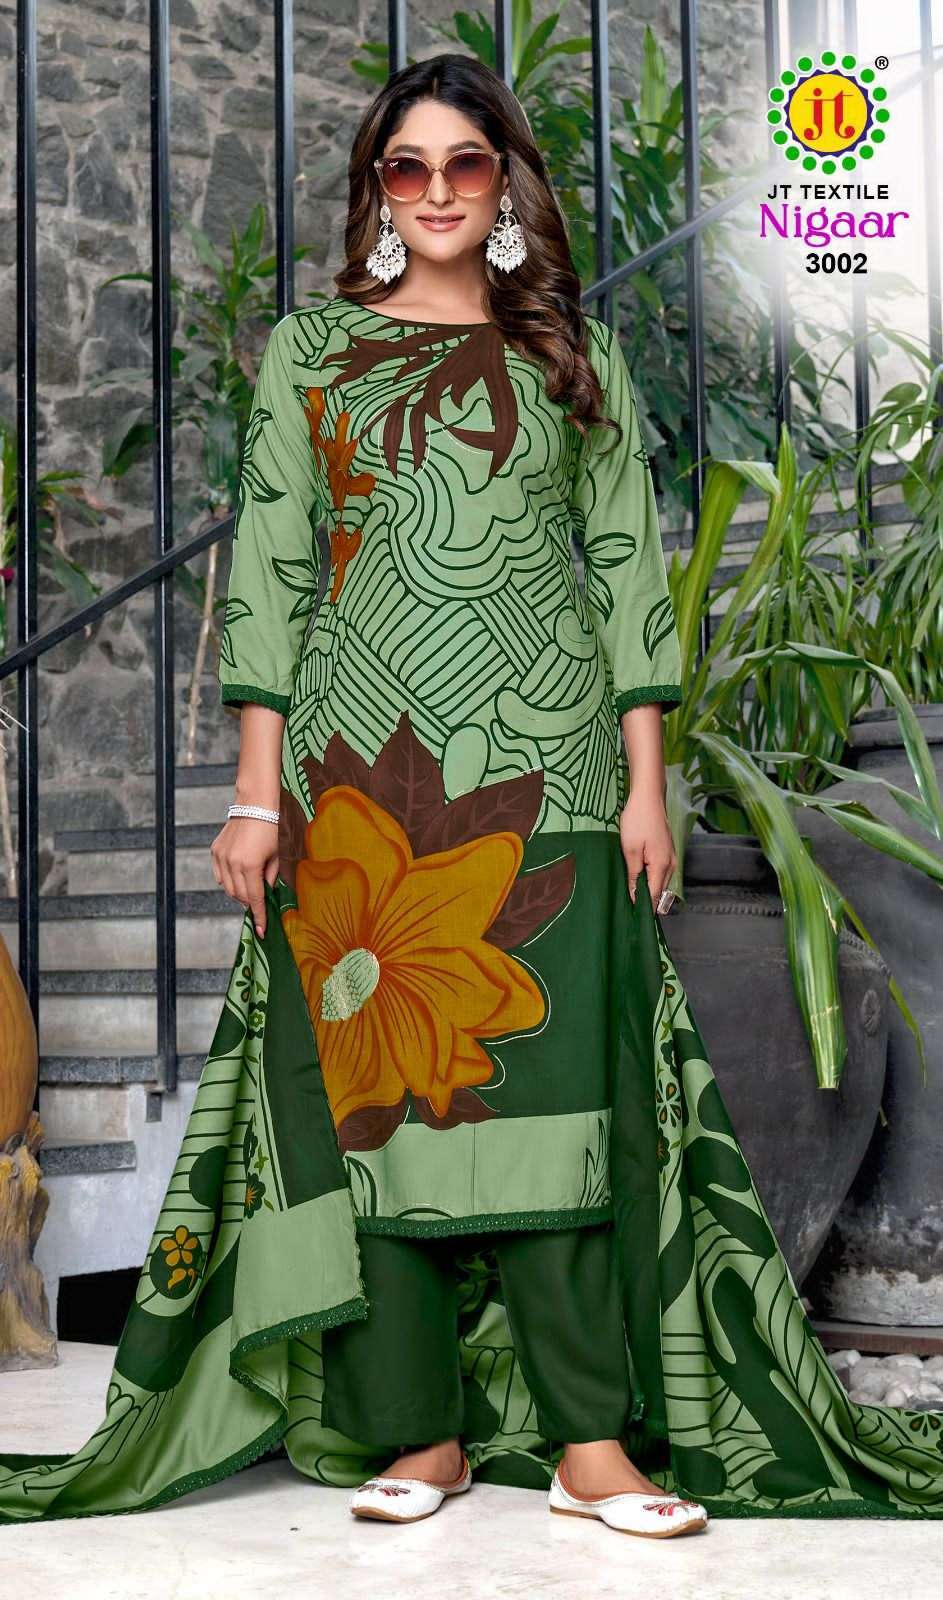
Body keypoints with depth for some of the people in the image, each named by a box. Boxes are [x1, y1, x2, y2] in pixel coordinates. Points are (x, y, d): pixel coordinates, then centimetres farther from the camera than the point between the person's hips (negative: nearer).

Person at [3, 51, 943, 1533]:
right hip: (362, 764, 0)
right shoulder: (312, 350, 11)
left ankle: (592, 1439, -1)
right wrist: (258, 791, -1)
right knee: (375, 1077, -1)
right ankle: (420, 1430, 8)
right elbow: (269, 569, 6)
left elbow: (628, 573, 9)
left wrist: (646, 785, 1)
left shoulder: (573, 356, 12)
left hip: (545, 760, 0)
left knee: (552, 1079, -5)